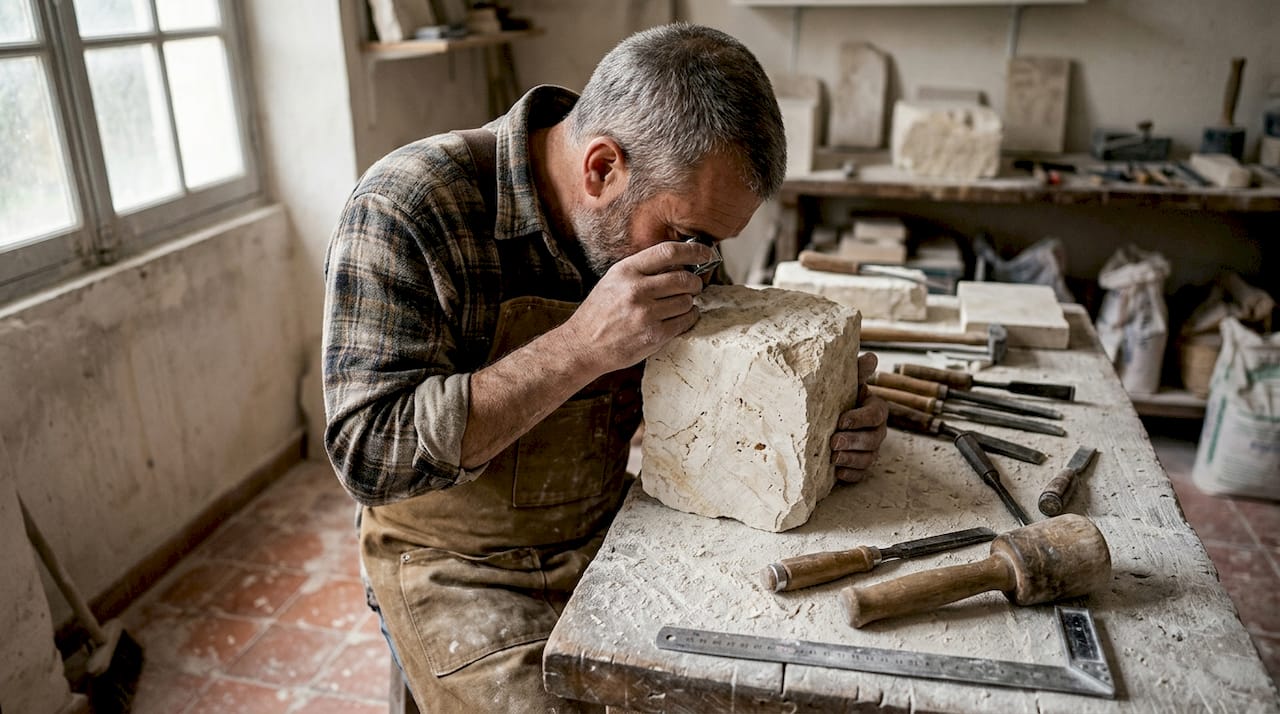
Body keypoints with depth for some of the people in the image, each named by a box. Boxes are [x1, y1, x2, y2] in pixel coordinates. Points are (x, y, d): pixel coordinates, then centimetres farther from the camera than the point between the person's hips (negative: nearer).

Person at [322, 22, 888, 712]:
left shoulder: (652, 215, -5)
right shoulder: (406, 209, -22)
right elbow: (369, 451, -26)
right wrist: (581, 345, -34)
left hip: (609, 529, 5)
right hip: (464, 569, -4)